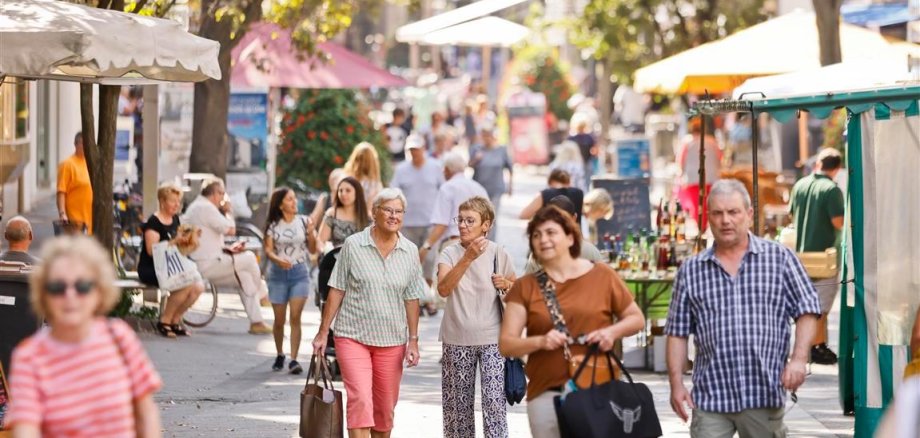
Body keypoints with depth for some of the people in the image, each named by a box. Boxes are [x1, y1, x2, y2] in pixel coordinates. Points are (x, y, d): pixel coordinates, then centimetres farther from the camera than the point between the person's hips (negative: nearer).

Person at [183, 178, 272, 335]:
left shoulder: (195, 207, 20)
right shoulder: (206, 208, -15)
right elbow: (230, 230, -14)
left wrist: (227, 249, 13)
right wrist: (227, 212, 3)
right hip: (207, 265, -11)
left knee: (245, 276, 10)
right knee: (249, 259, -8)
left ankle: (256, 321, 7)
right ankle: (261, 291, 15)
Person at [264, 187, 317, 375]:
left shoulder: (304, 222, 2)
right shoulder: (273, 225, 1)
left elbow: (312, 250, 6)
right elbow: (268, 250, -3)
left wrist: (311, 233, -12)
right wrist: (277, 260, -24)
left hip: (299, 273, -1)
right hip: (278, 274, 1)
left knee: (295, 317, -12)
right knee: (279, 319, 7)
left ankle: (294, 359, -14)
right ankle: (279, 355, 27)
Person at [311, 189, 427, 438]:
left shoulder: (410, 252, 4)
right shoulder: (353, 245, -4)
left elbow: (412, 300, 8)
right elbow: (336, 291, -1)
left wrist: (413, 341, 4)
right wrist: (323, 333, -2)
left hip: (392, 342, 3)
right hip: (353, 337, -3)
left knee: (385, 408, 9)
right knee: (360, 401, -16)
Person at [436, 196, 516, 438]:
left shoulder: (498, 254, -3)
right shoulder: (449, 253, -4)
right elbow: (443, 289, -21)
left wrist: (506, 284, -13)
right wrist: (468, 257, -29)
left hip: (492, 338, -1)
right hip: (457, 340, 1)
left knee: (494, 400, -10)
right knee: (458, 401, 9)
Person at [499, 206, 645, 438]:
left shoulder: (602, 275, 5)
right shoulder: (525, 288, 6)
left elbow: (637, 319, 13)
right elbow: (506, 345, 1)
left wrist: (613, 331, -8)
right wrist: (540, 341, -17)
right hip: (547, 394, 1)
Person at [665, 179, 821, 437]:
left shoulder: (780, 258, 4)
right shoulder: (691, 271, 9)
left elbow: (807, 311, 3)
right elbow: (677, 332, 10)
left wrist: (798, 359, -11)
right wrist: (676, 383, 2)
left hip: (764, 395, -1)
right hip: (710, 398, 1)